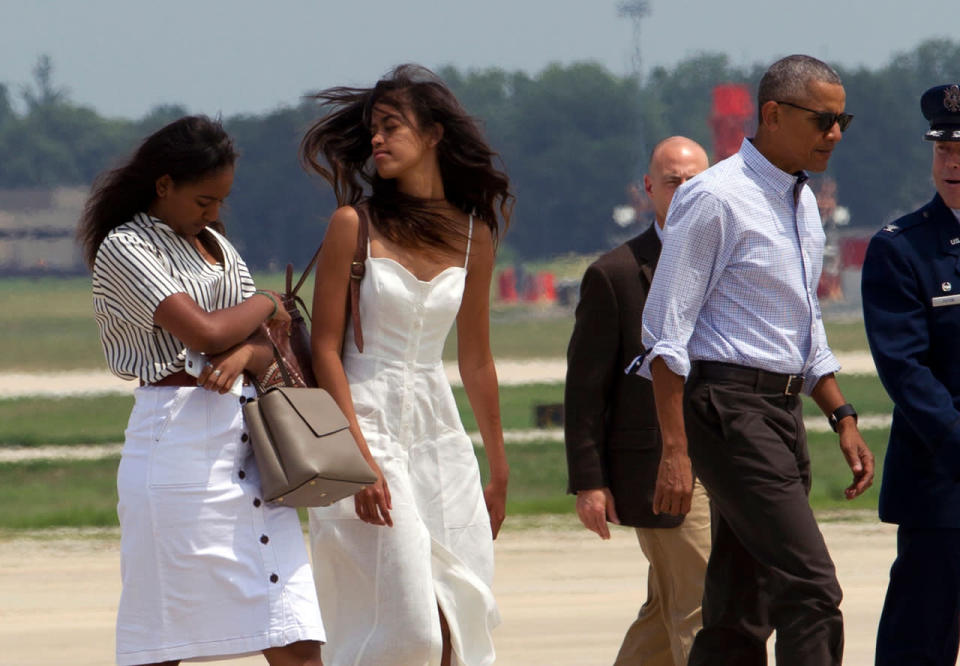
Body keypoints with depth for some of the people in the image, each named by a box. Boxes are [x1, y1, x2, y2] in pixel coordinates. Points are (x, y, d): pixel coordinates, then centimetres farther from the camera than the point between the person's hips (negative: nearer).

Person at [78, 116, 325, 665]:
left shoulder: (215, 244, 19)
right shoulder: (125, 248, -5)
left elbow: (268, 347, 13)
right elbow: (204, 333, -16)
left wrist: (244, 353, -10)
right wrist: (265, 307, 3)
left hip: (246, 433, 7)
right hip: (178, 439, -7)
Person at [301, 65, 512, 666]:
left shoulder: (473, 235, 7)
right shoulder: (355, 225, -5)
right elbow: (326, 350, -7)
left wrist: (499, 473, 18)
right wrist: (359, 460, -16)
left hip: (439, 432, 5)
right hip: (365, 423, -5)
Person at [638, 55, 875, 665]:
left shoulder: (803, 202, 16)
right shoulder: (715, 197, -11)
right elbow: (667, 331, -12)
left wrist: (843, 416, 18)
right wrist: (674, 450, -17)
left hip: (784, 409, 9)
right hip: (730, 406, -9)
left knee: (742, 613, 7)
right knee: (810, 588, -16)